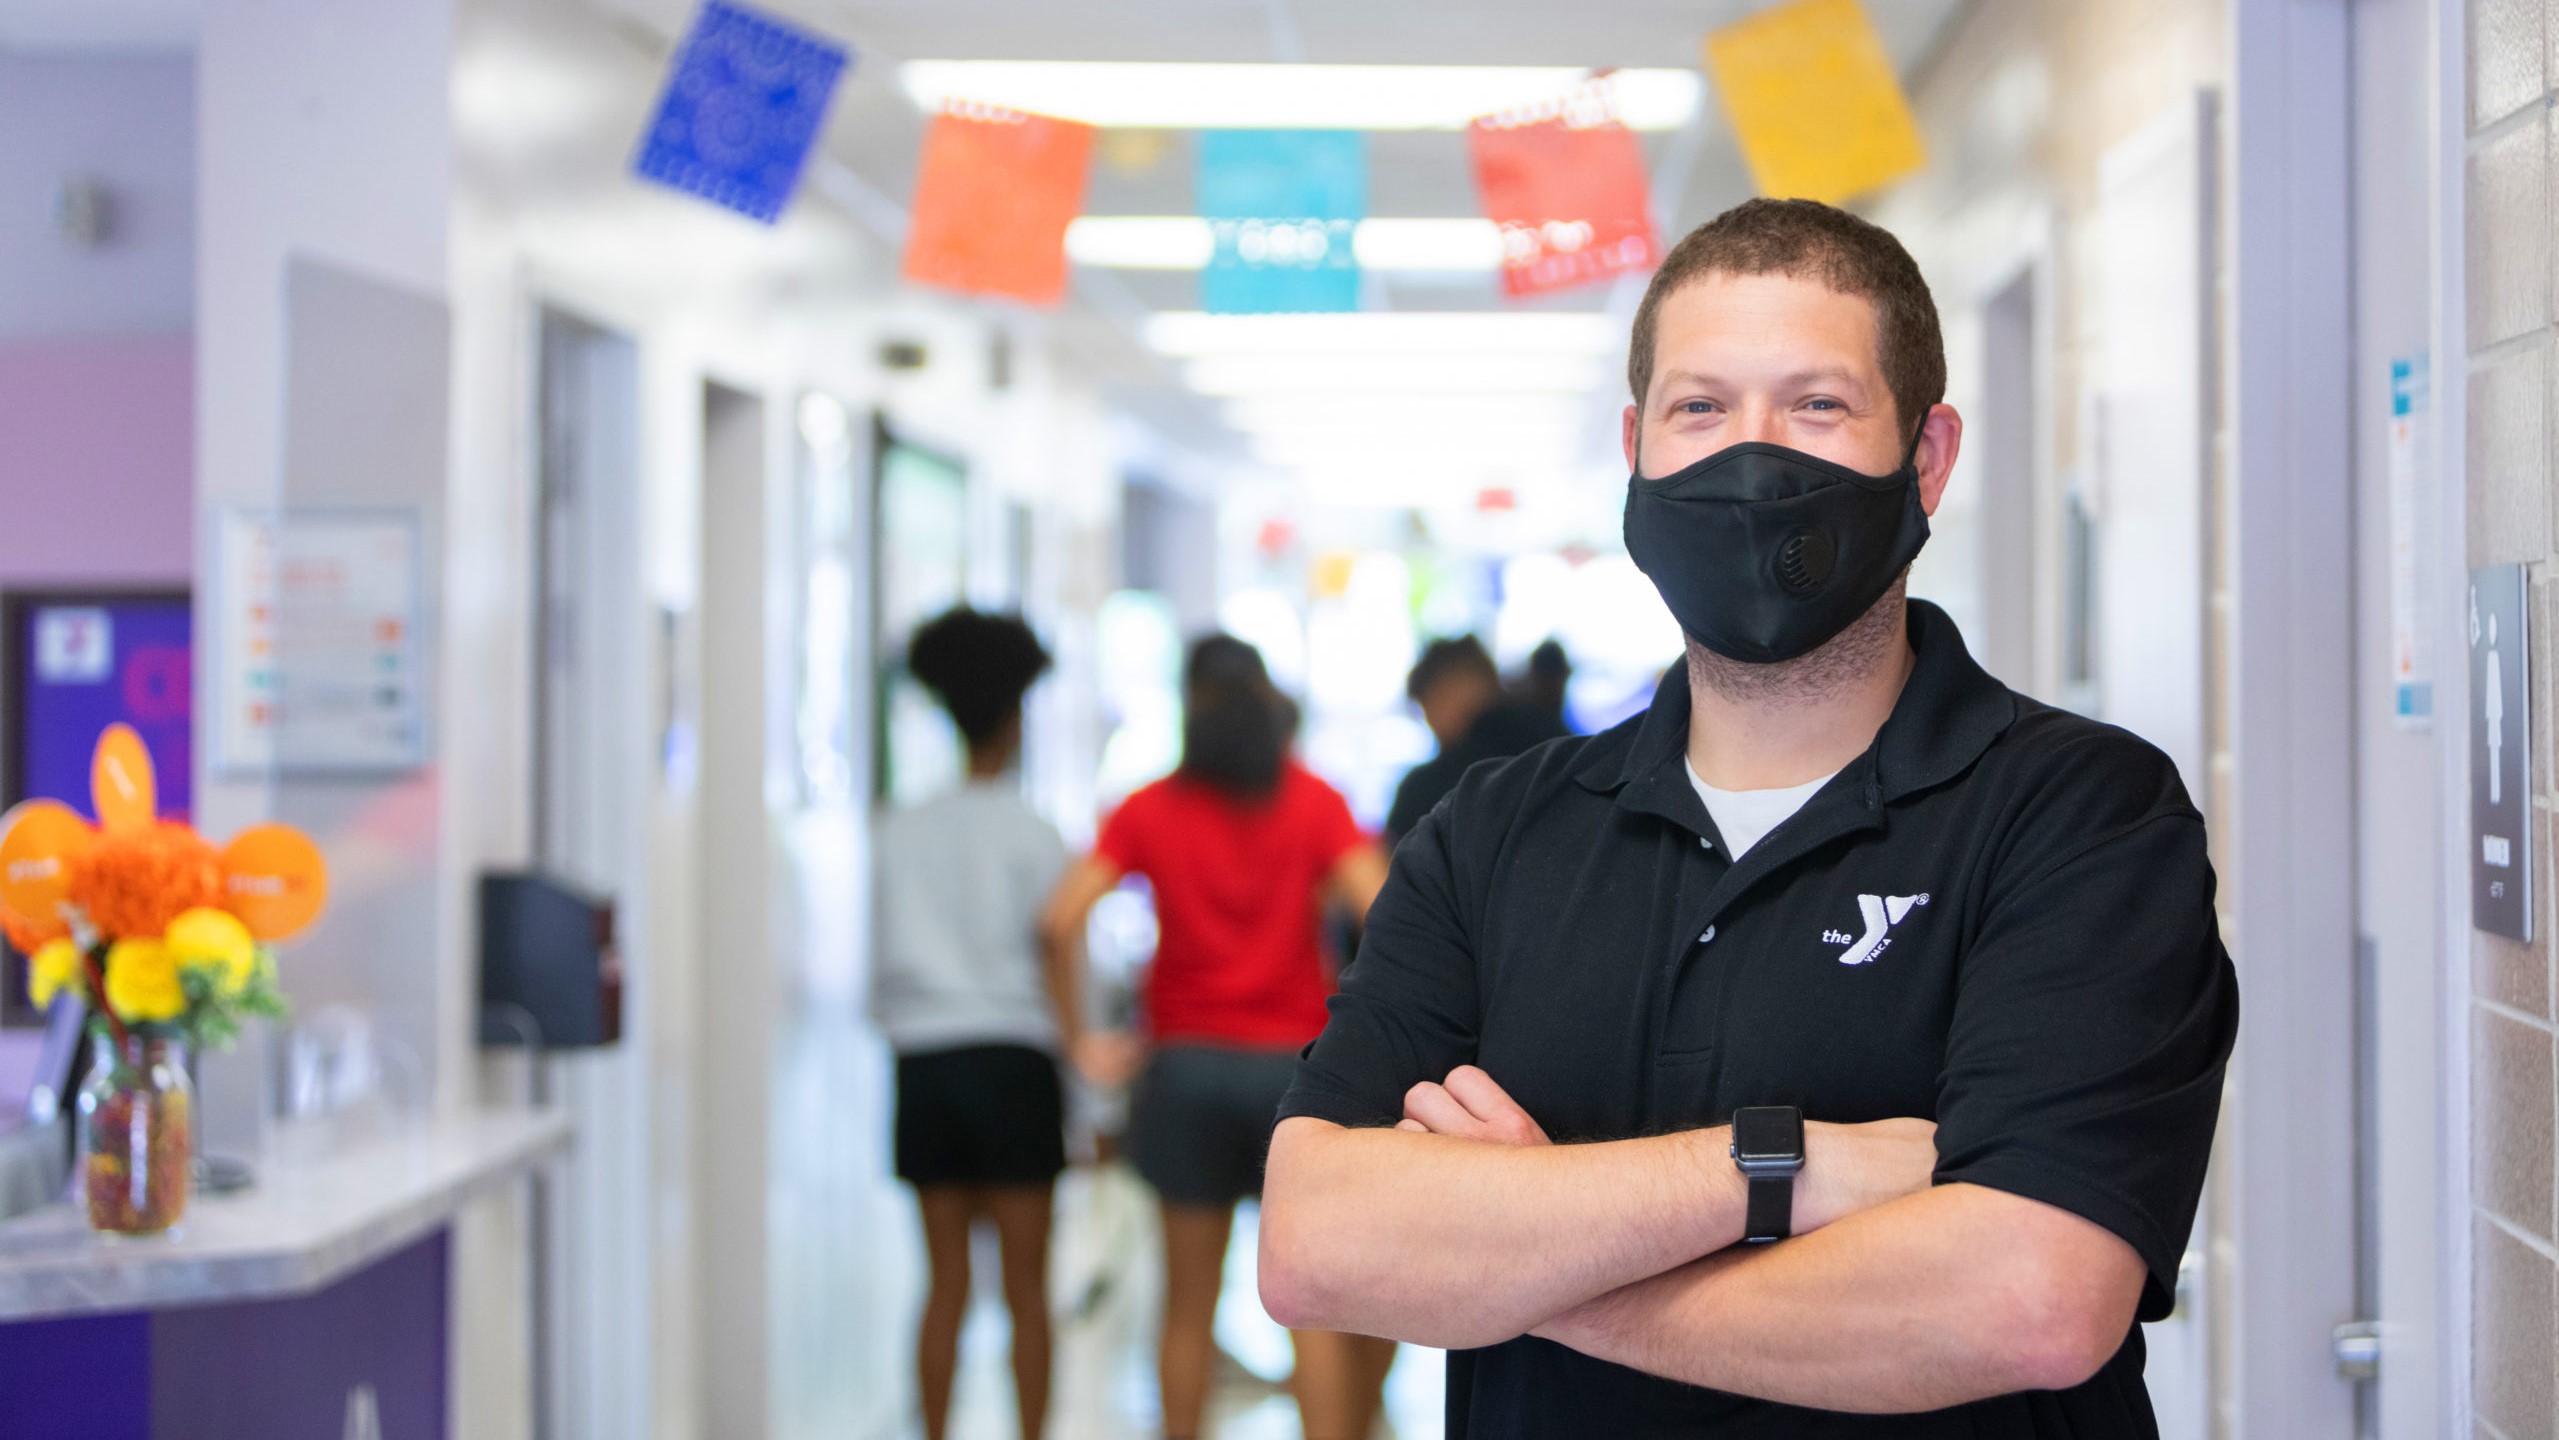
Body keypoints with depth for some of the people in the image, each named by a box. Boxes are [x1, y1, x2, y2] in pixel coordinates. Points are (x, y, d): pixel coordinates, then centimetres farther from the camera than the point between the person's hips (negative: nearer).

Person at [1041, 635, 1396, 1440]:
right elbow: (1381, 910, -15)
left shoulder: (1153, 809, 2)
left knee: (1190, 1302, 10)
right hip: (1293, 1063, -1)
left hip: (1188, 1062, 1)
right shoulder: (1314, 801, 0)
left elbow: (1063, 919, -11)